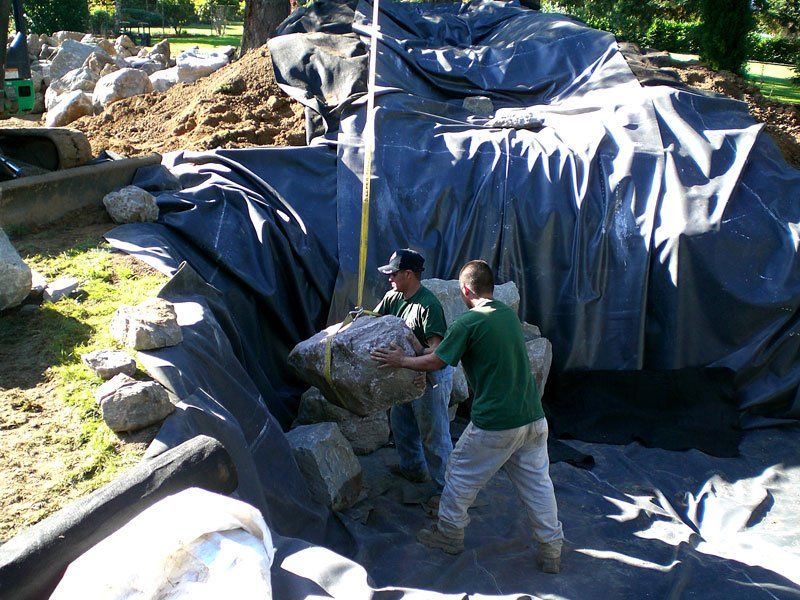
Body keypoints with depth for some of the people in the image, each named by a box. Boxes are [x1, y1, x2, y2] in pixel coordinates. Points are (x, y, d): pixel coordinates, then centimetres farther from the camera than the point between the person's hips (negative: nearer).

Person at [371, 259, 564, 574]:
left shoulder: (467, 323, -13)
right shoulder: (510, 314, 9)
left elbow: (434, 362, -5)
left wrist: (401, 360, 12)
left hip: (493, 424, -6)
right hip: (533, 418, 6)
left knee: (461, 474, 16)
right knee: (537, 482, 17)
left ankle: (449, 533, 32)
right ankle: (552, 550, 25)